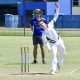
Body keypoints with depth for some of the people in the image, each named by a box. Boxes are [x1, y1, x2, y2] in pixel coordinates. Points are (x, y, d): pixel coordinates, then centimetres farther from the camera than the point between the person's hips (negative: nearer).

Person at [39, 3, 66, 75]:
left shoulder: (50, 25, -5)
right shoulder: (43, 34, -12)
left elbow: (55, 17, -5)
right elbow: (46, 42, -18)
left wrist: (57, 8, -14)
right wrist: (49, 48, -35)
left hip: (59, 41, 4)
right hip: (53, 44, -4)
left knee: (63, 53, 14)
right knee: (54, 55, -18)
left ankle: (59, 64, 37)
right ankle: (53, 69, -21)